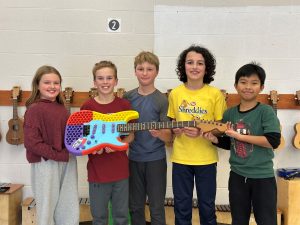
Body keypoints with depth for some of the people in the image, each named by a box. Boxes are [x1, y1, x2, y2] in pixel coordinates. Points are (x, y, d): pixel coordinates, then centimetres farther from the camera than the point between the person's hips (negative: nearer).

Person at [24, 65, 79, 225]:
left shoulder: (62, 108, 9)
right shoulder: (34, 109, -10)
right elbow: (31, 142, -17)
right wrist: (59, 155, -17)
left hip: (68, 162, 6)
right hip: (46, 164, -6)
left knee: (70, 211, 13)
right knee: (47, 209, 8)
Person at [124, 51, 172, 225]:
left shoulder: (162, 100, -9)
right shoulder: (127, 97, 2)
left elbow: (169, 136, -11)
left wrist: (159, 133, -30)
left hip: (156, 159, -3)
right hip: (134, 158, 4)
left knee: (157, 208, 7)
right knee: (135, 206, 16)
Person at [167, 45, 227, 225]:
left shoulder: (215, 94, -8)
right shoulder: (175, 93, 0)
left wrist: (203, 132, -19)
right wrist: (174, 129, -10)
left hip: (206, 159, -2)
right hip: (180, 158, 2)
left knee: (207, 207, 13)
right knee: (182, 207, 13)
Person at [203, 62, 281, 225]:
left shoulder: (266, 111, -11)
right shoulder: (229, 113, 3)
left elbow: (273, 141, -23)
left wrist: (240, 136, -21)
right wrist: (214, 139, -6)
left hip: (262, 176, -4)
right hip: (237, 175, 5)